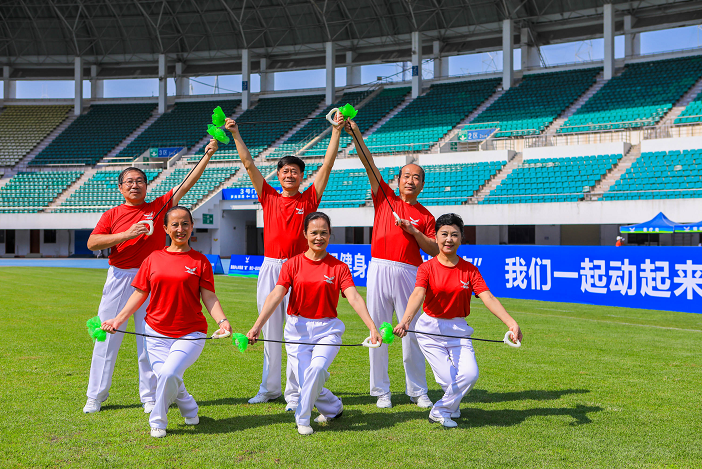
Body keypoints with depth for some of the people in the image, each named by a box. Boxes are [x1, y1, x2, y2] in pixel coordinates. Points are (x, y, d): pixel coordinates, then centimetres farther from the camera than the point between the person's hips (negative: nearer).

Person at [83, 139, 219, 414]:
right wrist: (128, 234, -14)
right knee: (107, 335, 2)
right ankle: (96, 395, 13)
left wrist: (207, 156, -3)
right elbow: (92, 243, -5)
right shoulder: (112, 215, 7)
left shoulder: (158, 207, 8)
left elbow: (187, 184, 3)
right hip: (119, 278, 0)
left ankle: (149, 396, 12)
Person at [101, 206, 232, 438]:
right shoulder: (153, 258, 8)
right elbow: (139, 294, 11)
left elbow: (209, 297, -1)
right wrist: (118, 320, 3)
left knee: (169, 373, -21)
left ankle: (158, 420, 4)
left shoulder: (200, 261, 3)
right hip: (156, 332, 3)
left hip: (190, 334, -2)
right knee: (165, 376, -7)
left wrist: (222, 320, -17)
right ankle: (189, 408, 24)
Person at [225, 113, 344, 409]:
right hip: (270, 267, 3)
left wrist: (336, 131, -3)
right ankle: (270, 388, 20)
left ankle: (294, 392, 1)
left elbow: (328, 164, 0)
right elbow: (248, 163, 9)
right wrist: (235, 134, 6)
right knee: (271, 331, 10)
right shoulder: (269, 197, 11)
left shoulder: (309, 200, 4)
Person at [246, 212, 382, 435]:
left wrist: (372, 327, -26)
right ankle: (334, 407, 27)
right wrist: (257, 326, -22)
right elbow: (276, 295, -9)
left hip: (327, 329, -1)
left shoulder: (339, 267, 0)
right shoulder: (292, 264, 2)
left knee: (317, 368, -26)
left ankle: (302, 418, -5)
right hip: (297, 329, 1)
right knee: (303, 381, -5)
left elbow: (354, 298, -12)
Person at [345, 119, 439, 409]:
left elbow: (435, 250, 6)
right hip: (379, 269, 0)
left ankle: (417, 390, 10)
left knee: (412, 331, 0)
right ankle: (381, 391, 9)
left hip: (409, 273, 0)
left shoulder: (425, 216, 13)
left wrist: (414, 231, -7)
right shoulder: (385, 198, 13)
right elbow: (369, 165, 6)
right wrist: (356, 134, -2)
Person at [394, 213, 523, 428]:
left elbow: (488, 298, -11)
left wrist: (511, 323, -26)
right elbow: (418, 294, -23)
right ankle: (452, 405, 21)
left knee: (470, 374, -16)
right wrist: (406, 320, -43)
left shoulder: (469, 270, 1)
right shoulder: (427, 268, -5)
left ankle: (441, 411, 9)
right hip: (430, 329, -2)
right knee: (447, 379, -15)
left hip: (459, 330, 2)